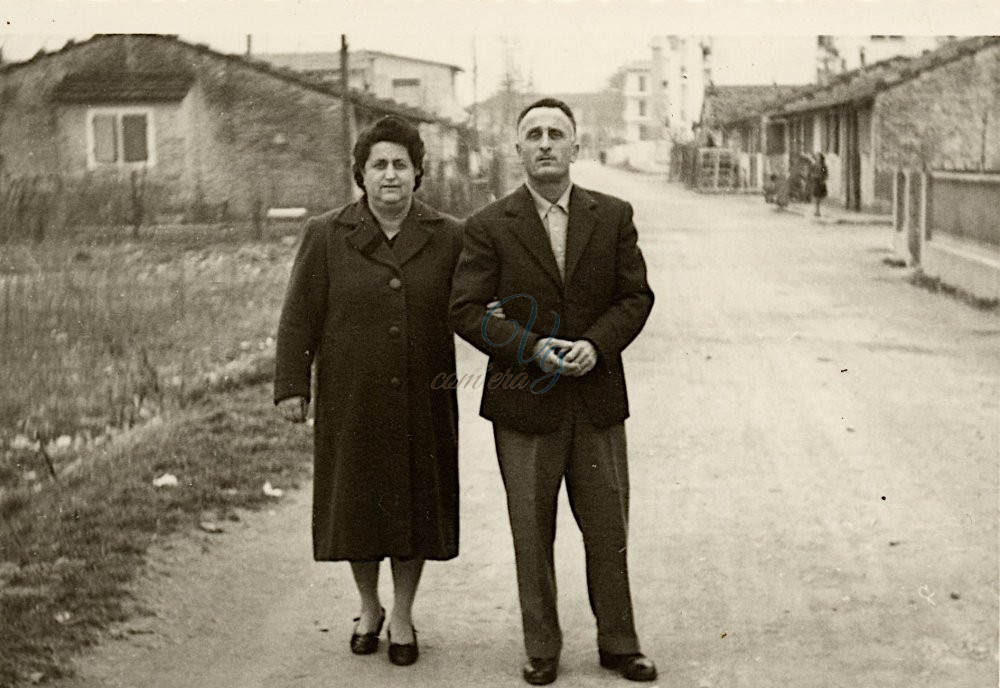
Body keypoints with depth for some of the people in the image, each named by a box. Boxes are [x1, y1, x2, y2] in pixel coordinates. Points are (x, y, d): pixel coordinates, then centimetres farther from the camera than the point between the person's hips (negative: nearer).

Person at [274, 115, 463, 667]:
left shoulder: (448, 237, 0)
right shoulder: (326, 236, -3)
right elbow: (299, 318, -2)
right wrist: (290, 386, -5)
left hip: (421, 400, 1)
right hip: (352, 401, 0)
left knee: (413, 502, 8)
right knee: (356, 502, 10)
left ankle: (402, 615, 24)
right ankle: (368, 608, 31)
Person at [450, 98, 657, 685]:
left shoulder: (614, 216, 4)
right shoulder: (489, 227, -3)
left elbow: (636, 296, 3)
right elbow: (467, 310, -7)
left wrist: (597, 344, -14)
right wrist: (533, 349, -18)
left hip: (598, 398, 2)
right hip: (525, 401, -1)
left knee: (609, 530, 9)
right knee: (532, 535, 7)